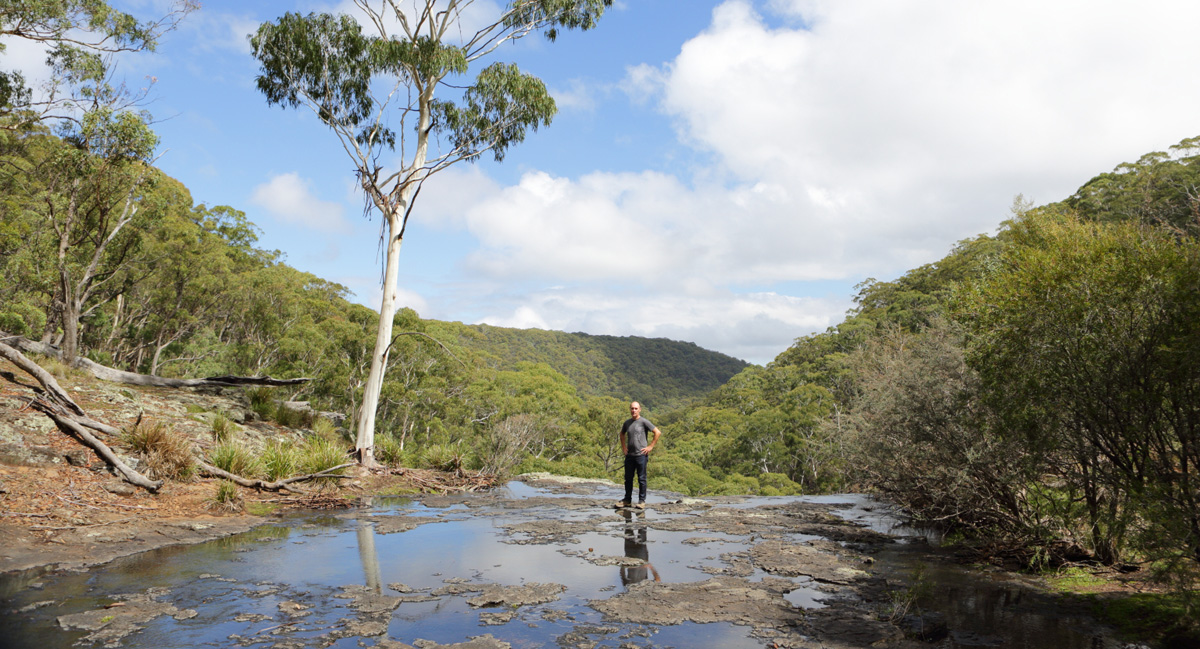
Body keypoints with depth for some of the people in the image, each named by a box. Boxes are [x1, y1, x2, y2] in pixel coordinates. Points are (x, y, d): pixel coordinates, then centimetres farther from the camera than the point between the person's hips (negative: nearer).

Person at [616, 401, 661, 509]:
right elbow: (622, 434, 31)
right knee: (628, 478, 10)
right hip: (629, 455, 5)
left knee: (641, 479, 1)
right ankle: (627, 500, 20)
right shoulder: (627, 423, 11)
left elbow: (657, 432, -7)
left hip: (641, 455, -5)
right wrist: (623, 446, 18)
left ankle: (642, 501, 9)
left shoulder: (644, 421, -5)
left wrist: (650, 446, -8)